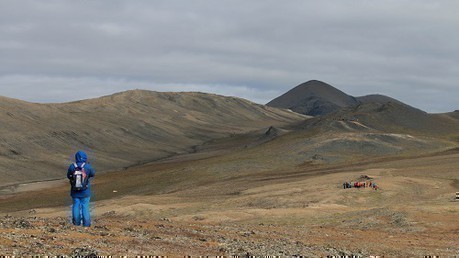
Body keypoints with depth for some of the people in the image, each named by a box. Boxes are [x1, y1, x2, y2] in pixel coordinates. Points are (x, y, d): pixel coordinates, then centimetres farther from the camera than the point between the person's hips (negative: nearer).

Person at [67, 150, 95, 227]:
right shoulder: (87, 167, -12)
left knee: (76, 206, 10)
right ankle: (86, 225, 6)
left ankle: (76, 224, 13)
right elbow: (93, 174, 5)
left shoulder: (72, 167, -9)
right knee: (85, 207, 5)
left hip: (75, 192, 1)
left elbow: (68, 176, 3)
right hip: (85, 192, -1)